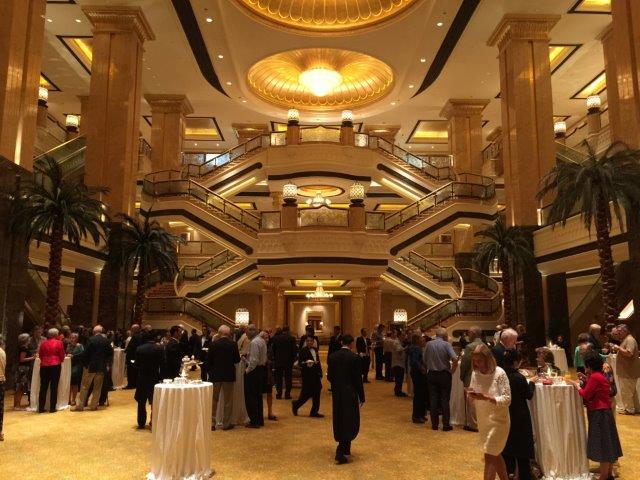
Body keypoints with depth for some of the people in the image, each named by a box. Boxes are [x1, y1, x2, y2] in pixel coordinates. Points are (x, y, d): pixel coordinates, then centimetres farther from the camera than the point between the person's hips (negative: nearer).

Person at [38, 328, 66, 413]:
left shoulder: (43, 343, 6)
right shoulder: (59, 343, -3)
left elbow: (40, 355, 13)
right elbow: (62, 356, 1)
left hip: (44, 366, 3)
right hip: (55, 366, -3)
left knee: (43, 387, 9)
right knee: (54, 387, 3)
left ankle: (41, 408, 12)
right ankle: (52, 408, 4)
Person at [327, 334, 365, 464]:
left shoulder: (332, 357, 0)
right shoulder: (354, 357, -13)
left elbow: (329, 376, 5)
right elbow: (358, 379, -11)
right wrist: (361, 397, -3)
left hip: (336, 393, 5)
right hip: (350, 393, -5)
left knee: (339, 421, 17)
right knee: (351, 422, 2)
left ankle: (345, 448, 31)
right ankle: (341, 452, -8)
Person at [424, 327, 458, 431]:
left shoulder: (429, 344, -1)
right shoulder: (446, 344, -10)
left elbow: (425, 360, 2)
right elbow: (455, 359, -20)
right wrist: (452, 370, -7)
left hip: (431, 374, 2)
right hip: (444, 374, -2)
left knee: (433, 399, 8)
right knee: (445, 400, 5)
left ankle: (434, 424, 13)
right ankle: (446, 425, 9)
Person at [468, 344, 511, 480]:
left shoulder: (499, 373, -18)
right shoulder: (475, 373, -1)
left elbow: (507, 399, -20)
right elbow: (473, 395, 8)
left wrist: (485, 397, -31)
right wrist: (471, 394, -16)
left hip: (497, 420, -6)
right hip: (482, 419, 6)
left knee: (489, 456, -4)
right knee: (495, 454, 21)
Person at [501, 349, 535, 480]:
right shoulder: (519, 378, -23)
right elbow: (529, 395, -9)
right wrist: (532, 383, 8)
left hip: (505, 414, 6)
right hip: (520, 416, -5)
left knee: (507, 443, 18)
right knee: (522, 445, 8)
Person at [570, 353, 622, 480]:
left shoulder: (594, 377, -20)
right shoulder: (598, 375, 11)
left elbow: (585, 395, -18)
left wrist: (577, 386, -3)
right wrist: (586, 380, 10)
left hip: (599, 414, -10)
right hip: (602, 412, 10)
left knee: (602, 446, -2)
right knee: (606, 444, 16)